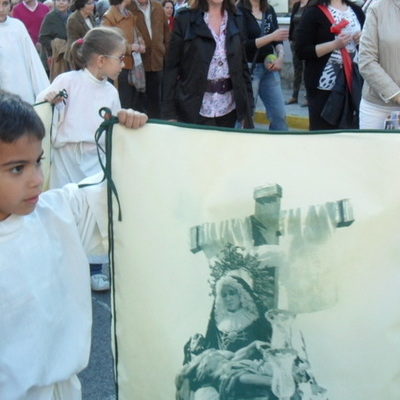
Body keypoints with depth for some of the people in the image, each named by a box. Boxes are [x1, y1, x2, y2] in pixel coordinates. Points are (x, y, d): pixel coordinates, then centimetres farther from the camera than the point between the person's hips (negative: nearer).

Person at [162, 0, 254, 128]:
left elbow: (243, 65, 11)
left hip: (228, 109, 3)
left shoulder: (237, 19, 7)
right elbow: (171, 67, -3)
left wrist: (247, 109, 6)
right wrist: (169, 113, -8)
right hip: (195, 109, -3)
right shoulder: (185, 18, -4)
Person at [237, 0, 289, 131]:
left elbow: (278, 38, 10)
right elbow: (244, 44, -16)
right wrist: (271, 36, -22)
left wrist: (281, 56, -10)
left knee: (279, 114, 5)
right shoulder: (240, 11, -8)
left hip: (269, 67, 6)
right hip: (248, 68, -6)